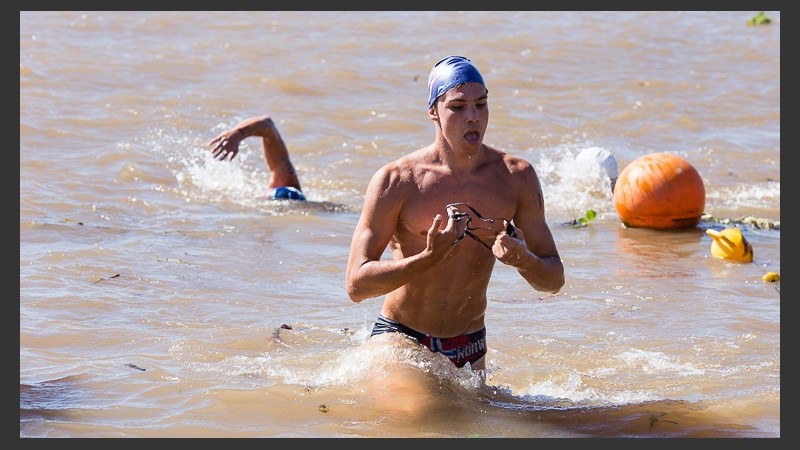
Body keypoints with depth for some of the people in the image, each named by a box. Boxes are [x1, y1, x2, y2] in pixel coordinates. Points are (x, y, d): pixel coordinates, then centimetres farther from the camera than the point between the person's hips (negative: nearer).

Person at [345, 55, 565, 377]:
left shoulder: (516, 177, -3)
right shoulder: (395, 181, -13)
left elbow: (554, 280, 2)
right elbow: (356, 284, -18)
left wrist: (522, 260, -22)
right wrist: (430, 256, -30)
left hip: (468, 350, 4)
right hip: (398, 338, -4)